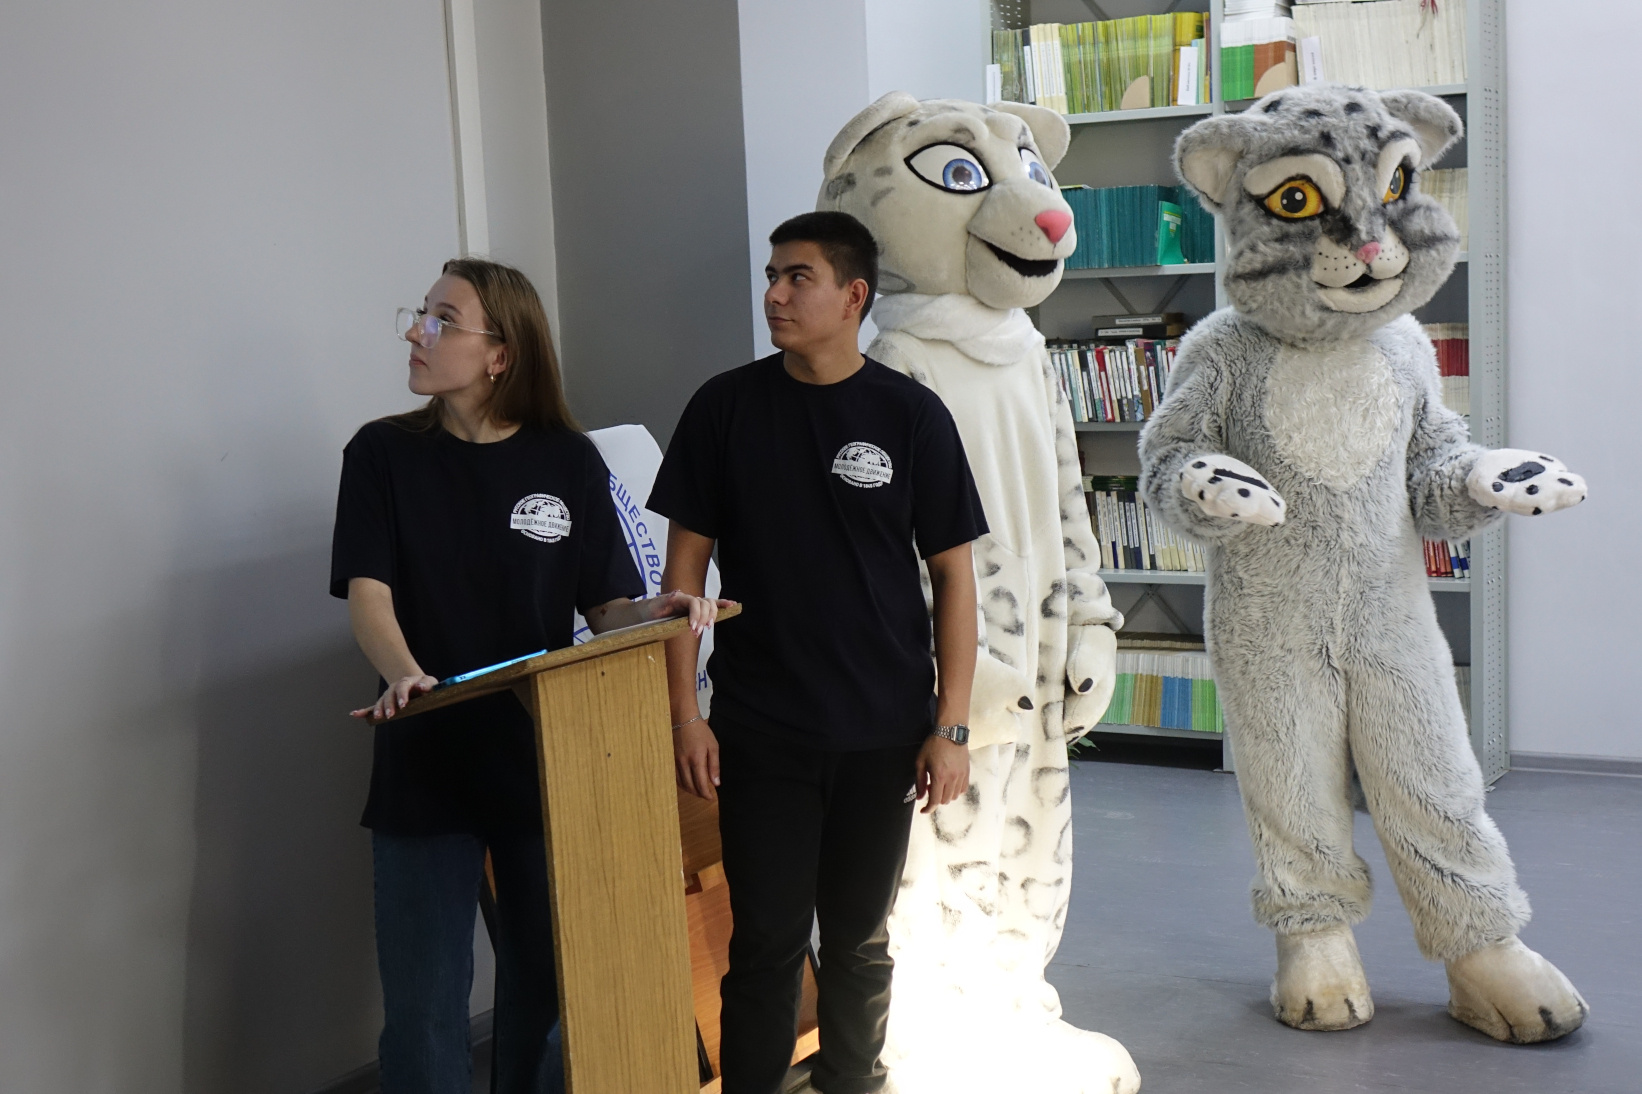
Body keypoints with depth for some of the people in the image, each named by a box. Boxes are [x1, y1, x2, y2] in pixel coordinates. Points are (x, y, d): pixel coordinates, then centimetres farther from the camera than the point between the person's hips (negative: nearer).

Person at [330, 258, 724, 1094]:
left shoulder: (569, 462, 2)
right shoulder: (383, 454, 0)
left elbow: (606, 609, 4)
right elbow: (368, 593, -10)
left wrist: (661, 611, -18)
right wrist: (405, 676, -29)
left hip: (546, 765, 1)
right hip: (424, 766, -1)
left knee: (545, 992, 12)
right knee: (424, 1009, 2)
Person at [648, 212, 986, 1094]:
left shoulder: (911, 414, -2)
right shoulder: (726, 407, 0)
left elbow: (952, 574, 1)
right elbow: (686, 565, 2)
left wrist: (950, 724, -3)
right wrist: (684, 712, -3)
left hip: (883, 732, 1)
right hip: (760, 733, 0)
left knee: (860, 939, 13)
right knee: (766, 940, 2)